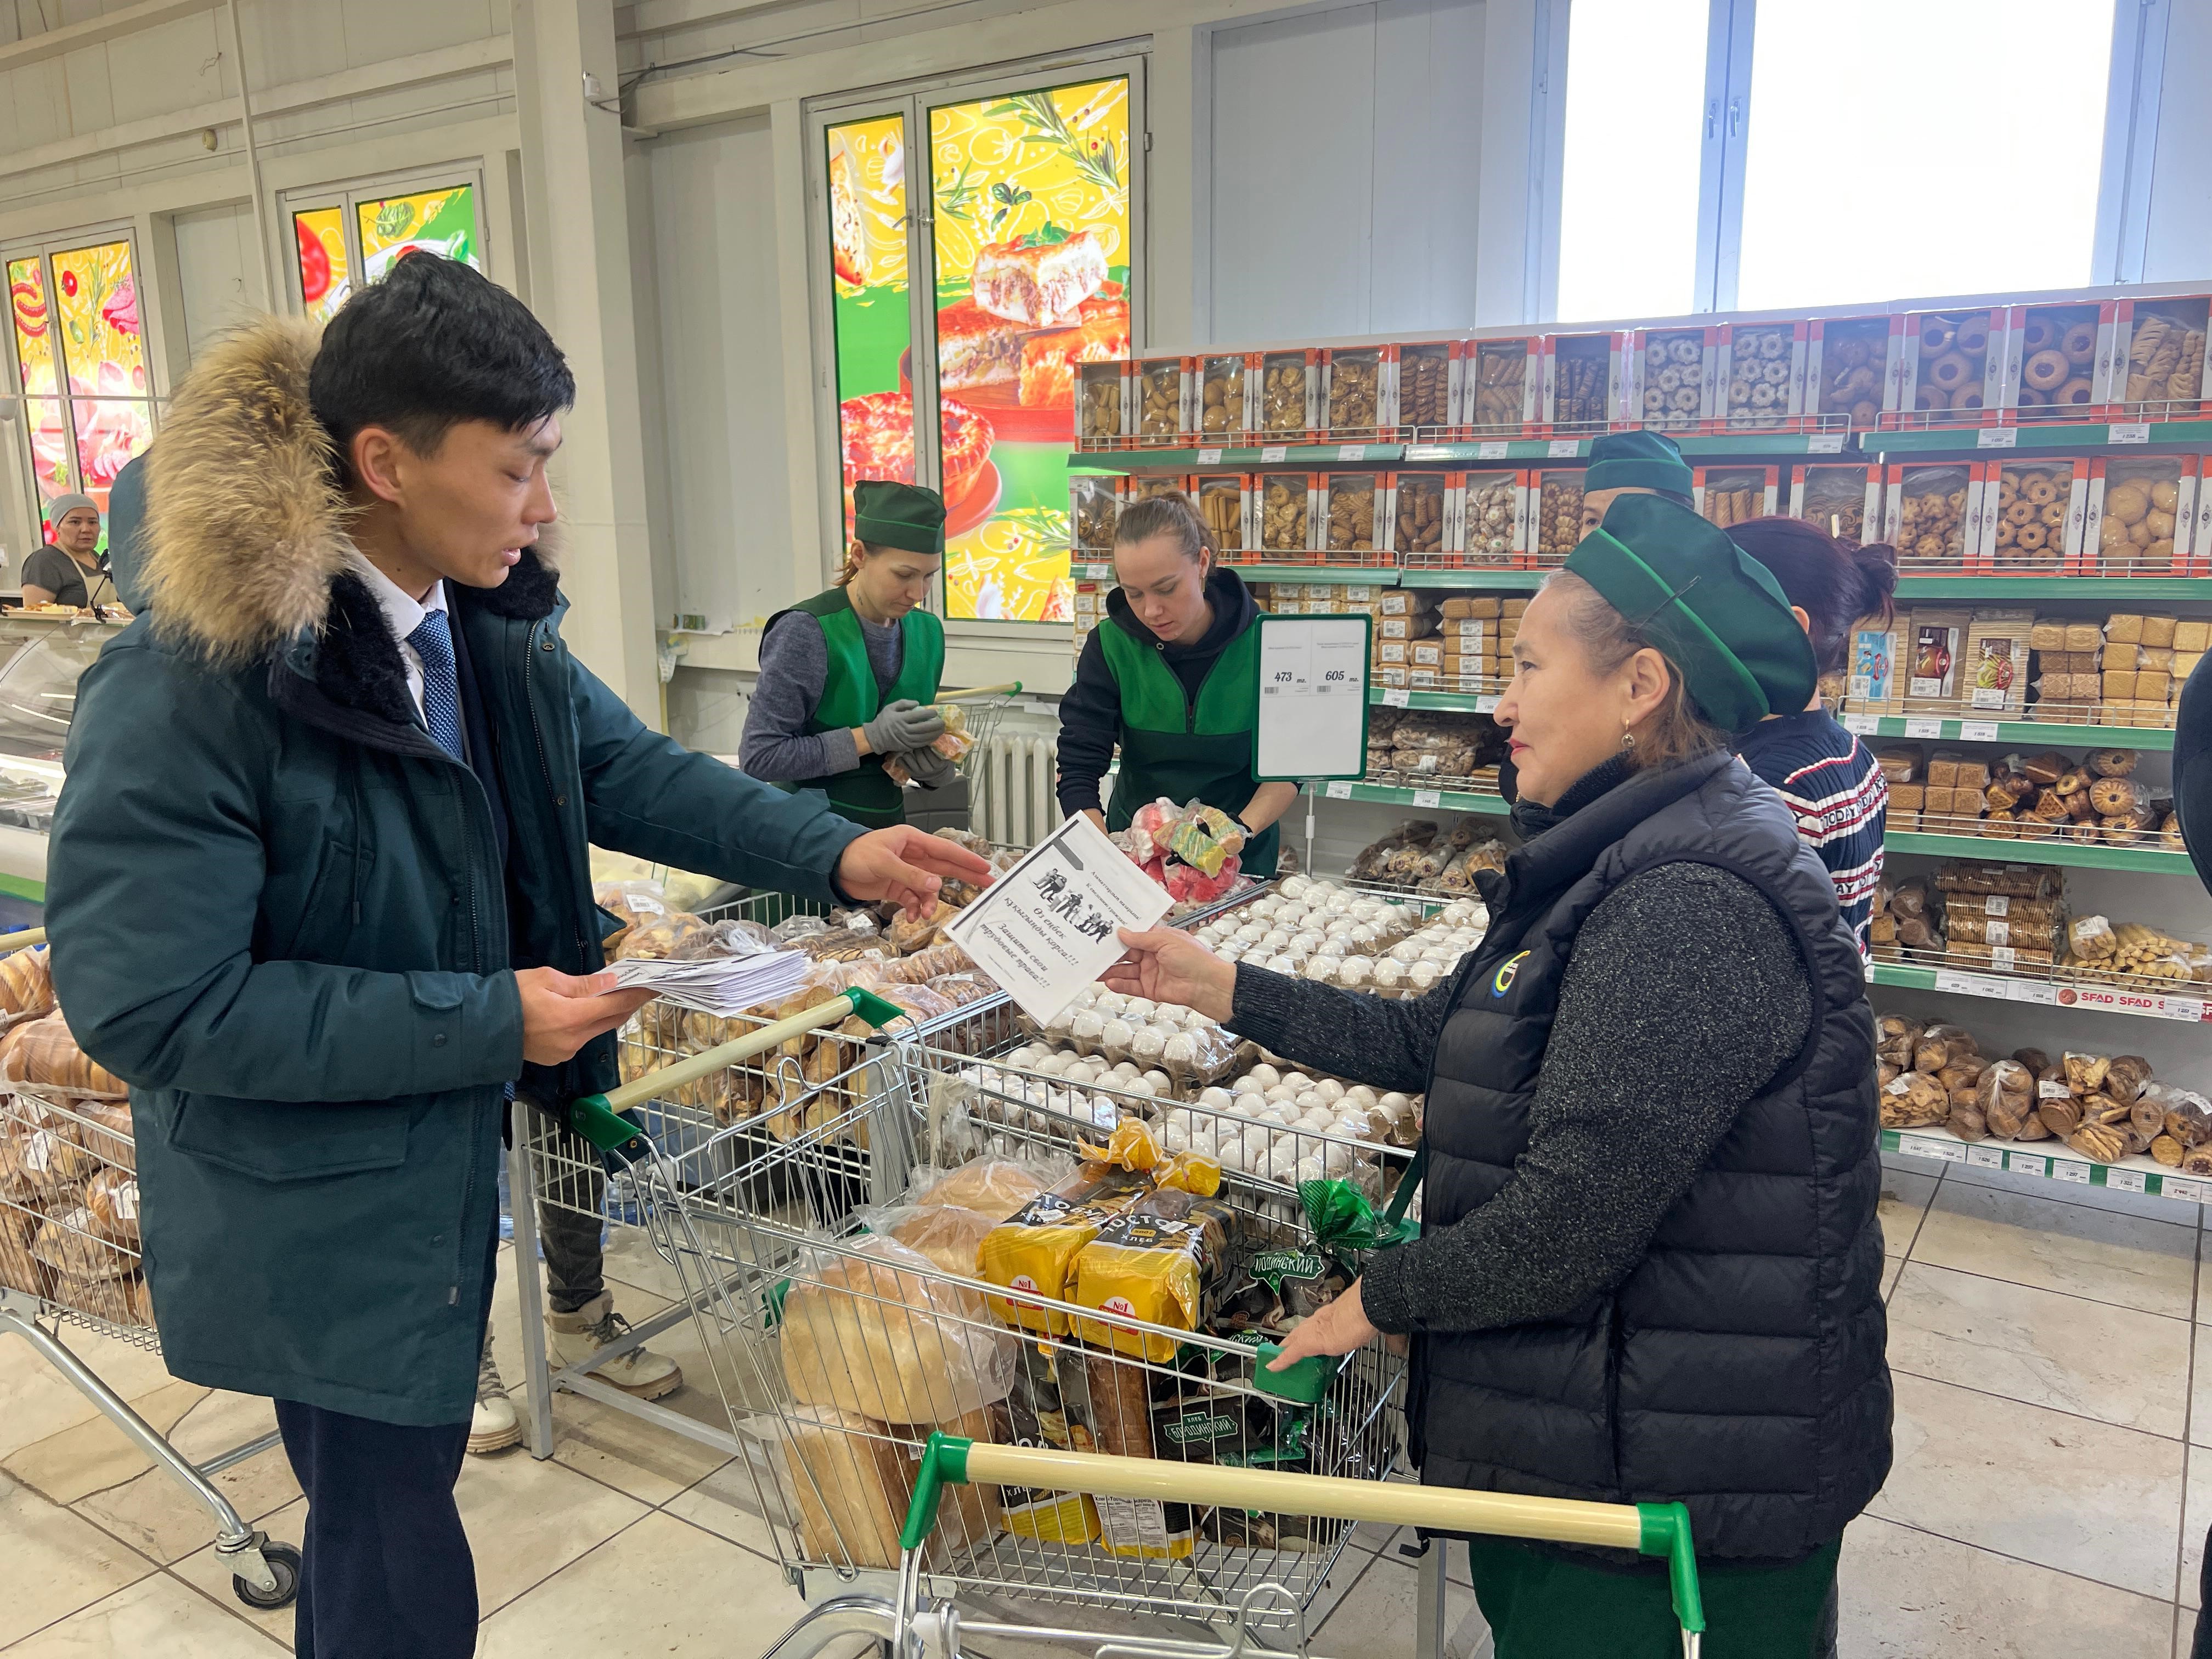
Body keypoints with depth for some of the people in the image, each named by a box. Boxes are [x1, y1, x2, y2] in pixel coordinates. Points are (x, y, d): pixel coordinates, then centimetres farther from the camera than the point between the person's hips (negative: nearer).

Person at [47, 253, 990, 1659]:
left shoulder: (487, 624, -4)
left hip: (447, 1167, 7)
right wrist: (487, 1020, -26)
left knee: (388, 1507, 28)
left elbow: (626, 768, 5)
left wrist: (834, 854, -8)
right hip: (314, 1222, -7)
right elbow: (146, 1004, -26)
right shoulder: (185, 688, -27)